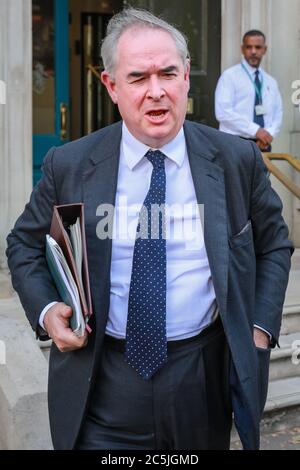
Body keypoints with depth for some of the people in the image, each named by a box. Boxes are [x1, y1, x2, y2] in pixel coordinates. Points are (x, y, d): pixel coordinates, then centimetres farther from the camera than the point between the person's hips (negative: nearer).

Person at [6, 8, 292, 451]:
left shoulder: (238, 159, -5)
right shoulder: (68, 165, -6)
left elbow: (274, 244, 8)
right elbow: (24, 244, 7)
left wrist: (261, 326, -2)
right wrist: (45, 310, -9)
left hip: (204, 378, 2)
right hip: (102, 385, -1)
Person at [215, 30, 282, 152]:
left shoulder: (271, 81, 14)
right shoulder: (230, 76, -4)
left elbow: (277, 113, 13)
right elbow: (223, 112, -15)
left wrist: (270, 133, -9)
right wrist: (255, 130, -19)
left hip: (263, 144, 5)